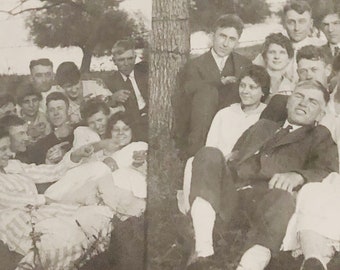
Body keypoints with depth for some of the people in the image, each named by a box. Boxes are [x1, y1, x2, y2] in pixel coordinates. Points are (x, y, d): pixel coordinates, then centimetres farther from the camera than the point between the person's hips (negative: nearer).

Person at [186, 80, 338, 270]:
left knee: (282, 199, -38)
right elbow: (235, 154, 30)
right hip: (230, 188, 4)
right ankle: (203, 251, -35)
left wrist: (297, 175, -17)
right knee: (209, 154, -24)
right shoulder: (262, 126, 36)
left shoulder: (319, 137, 23)